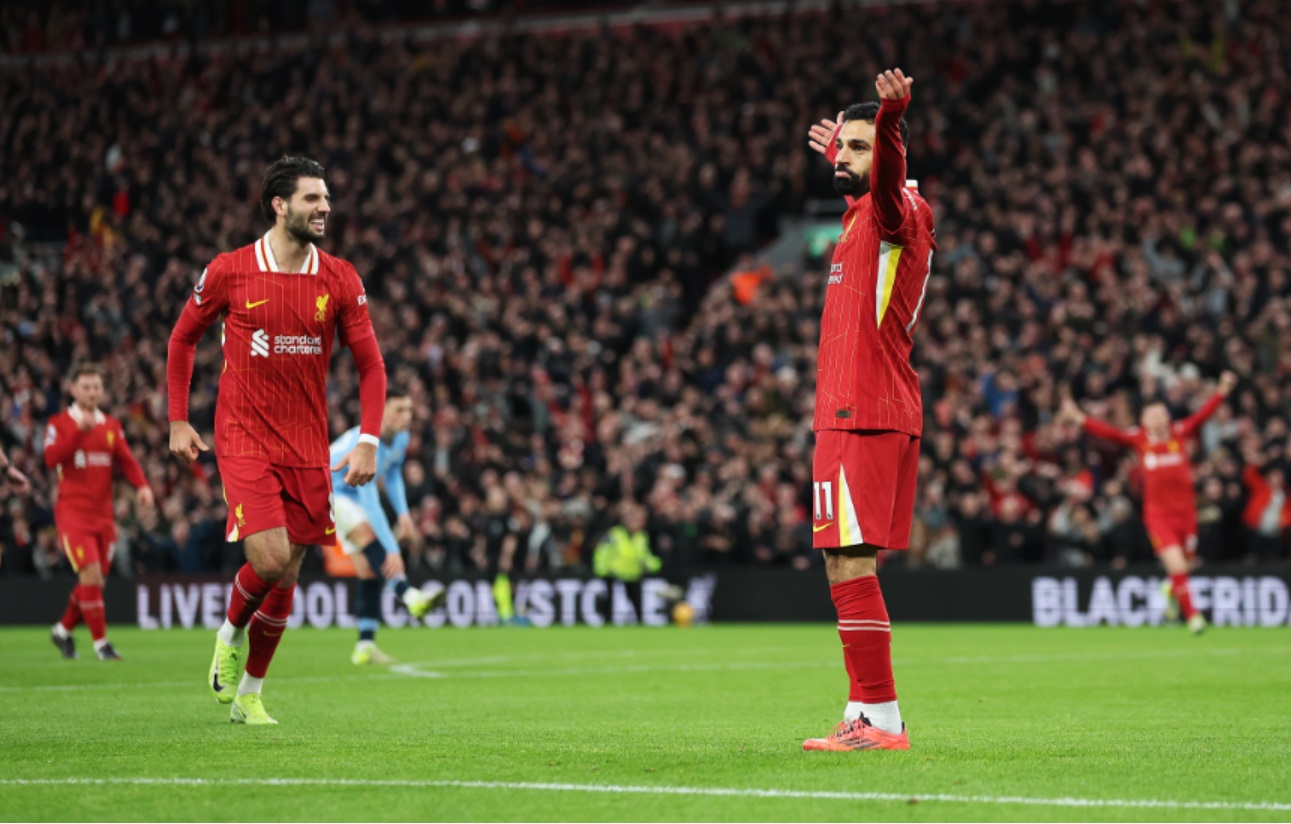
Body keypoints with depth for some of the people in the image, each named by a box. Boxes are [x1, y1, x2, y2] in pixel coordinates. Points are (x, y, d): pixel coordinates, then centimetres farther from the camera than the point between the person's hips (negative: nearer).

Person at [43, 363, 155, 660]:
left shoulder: (112, 426, 13)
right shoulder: (60, 424, -2)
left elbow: (126, 460, 4)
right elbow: (51, 459, -18)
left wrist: (142, 486, -15)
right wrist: (80, 430, -29)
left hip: (103, 513, 5)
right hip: (73, 511, -5)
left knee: (94, 580, 8)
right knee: (91, 574, -16)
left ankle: (63, 630, 30)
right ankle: (100, 642, -10)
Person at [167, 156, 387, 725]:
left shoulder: (340, 280, 0)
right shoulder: (229, 272, -5)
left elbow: (370, 364, 4)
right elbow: (183, 338, 10)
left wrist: (369, 441, -8)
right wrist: (178, 422, 7)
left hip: (307, 445, 3)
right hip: (243, 438, -3)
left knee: (285, 575, 6)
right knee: (269, 558, -19)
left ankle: (249, 694, 24)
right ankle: (231, 633, 14)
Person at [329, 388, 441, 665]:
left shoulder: (400, 438, -8)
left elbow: (392, 474, 14)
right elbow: (369, 503, -40)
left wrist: (403, 513, 0)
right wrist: (392, 549, -44)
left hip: (352, 497, 8)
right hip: (326, 492, -8)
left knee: (368, 569, -4)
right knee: (367, 534, -35)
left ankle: (365, 645, -5)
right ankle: (409, 596, -53)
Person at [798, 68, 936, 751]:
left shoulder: (896, 212, -9)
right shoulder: (864, 214, 19)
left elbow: (887, 182, -35)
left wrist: (890, 117, -54)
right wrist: (836, 151, 62)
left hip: (863, 418, -10)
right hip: (866, 411, 10)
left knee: (850, 566, -13)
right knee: (852, 568, 12)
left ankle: (881, 718, -15)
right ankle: (866, 716, 16)